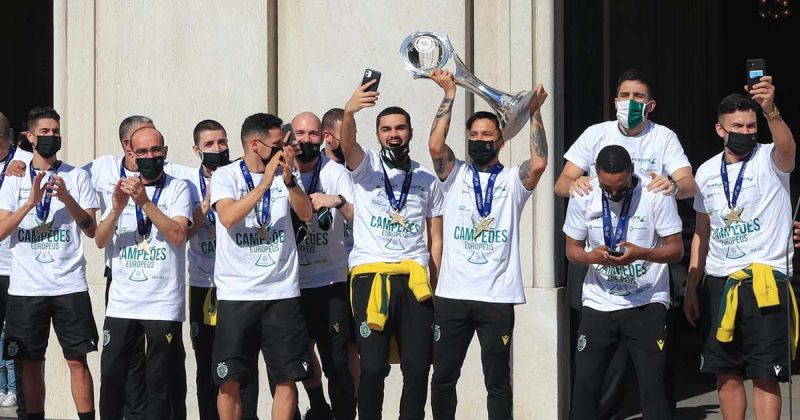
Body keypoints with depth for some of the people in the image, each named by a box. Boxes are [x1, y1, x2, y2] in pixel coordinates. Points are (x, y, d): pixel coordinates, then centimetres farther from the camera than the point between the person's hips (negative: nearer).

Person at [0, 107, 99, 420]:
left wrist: (66, 198, -14)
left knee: (77, 359, -4)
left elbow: (91, 230, 1)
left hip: (69, 285, -1)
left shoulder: (77, 177, 7)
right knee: (32, 362, 4)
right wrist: (31, 202, -14)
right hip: (26, 287, 1)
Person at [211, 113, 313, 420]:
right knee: (230, 380, -1)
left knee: (287, 377, 3)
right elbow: (228, 218, -17)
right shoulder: (226, 176, 0)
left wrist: (288, 179, -22)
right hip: (236, 293, -3)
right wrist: (265, 182, -20)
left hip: (282, 292, 3)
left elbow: (306, 214, -5)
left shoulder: (286, 174, 9)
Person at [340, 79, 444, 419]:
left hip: (414, 279, 3)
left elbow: (436, 238, 14)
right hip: (371, 276, -2)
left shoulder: (428, 180, 14)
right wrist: (349, 111, -40)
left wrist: (435, 287, 3)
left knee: (417, 366, 1)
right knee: (373, 366, -5)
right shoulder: (365, 165, 6)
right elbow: (346, 141, -18)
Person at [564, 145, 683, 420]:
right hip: (598, 303, 2)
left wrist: (640, 253, -26)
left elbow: (676, 250, -7)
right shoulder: (583, 196, -2)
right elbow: (572, 249, 6)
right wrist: (591, 257, -17)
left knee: (653, 385, -6)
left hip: (646, 303, -2)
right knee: (585, 384, 0)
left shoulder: (656, 194, -10)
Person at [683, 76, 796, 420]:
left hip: (765, 282, -5)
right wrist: (691, 289, 15)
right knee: (726, 374, 10)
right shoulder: (707, 172, 10)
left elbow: (787, 148, -32)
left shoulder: (769, 160, -6)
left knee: (764, 375, -5)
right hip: (720, 283, 5)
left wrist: (771, 110, -51)